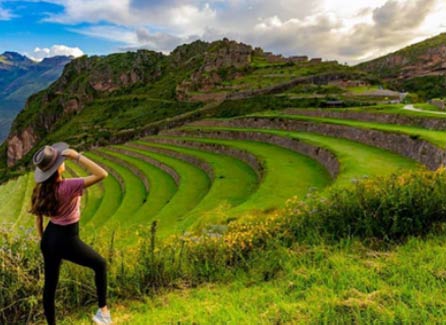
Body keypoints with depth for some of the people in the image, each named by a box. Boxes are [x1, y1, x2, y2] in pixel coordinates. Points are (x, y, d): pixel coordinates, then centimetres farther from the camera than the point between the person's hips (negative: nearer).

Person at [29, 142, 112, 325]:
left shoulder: (42, 188, -4)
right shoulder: (68, 187, -27)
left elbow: (38, 218, 7)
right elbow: (102, 174, -34)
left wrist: (43, 240, 20)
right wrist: (77, 156, -31)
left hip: (50, 237, 7)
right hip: (67, 241, -6)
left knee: (50, 284, 19)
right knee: (100, 265, 16)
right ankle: (103, 310, 18)